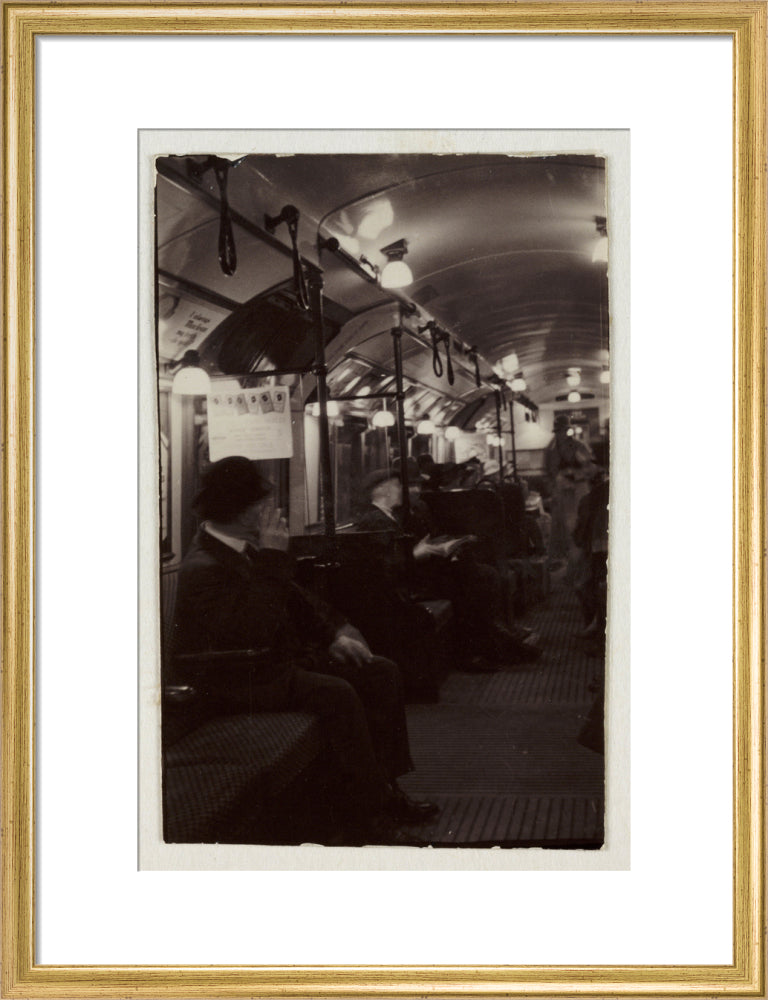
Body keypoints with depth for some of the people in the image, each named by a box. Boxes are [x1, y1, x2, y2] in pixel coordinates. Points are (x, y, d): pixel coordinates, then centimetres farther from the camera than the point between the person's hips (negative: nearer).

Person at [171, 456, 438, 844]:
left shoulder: (247, 549, 6)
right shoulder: (202, 569, -23)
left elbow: (294, 598, 19)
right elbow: (253, 632, -35)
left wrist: (335, 633, 5)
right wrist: (273, 559, -31)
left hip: (280, 660, 10)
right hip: (239, 685, -10)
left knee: (381, 673, 1)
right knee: (336, 694, -30)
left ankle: (385, 788, 7)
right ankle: (368, 820, -20)